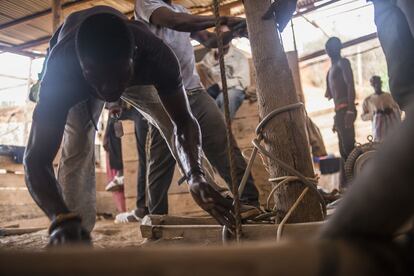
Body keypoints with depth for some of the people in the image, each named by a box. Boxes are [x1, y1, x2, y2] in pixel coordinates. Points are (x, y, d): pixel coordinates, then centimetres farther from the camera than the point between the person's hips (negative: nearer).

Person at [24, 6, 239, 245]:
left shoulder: (156, 55, -43)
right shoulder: (62, 69, -46)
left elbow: (184, 121, -35)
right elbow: (37, 158, -49)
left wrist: (196, 176, -55)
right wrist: (62, 219, -69)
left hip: (139, 74, 1)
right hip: (76, 84, -1)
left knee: (174, 124, -7)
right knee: (76, 149, -22)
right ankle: (76, 242, -12)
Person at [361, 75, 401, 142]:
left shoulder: (388, 96, 13)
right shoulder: (368, 100, 9)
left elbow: (398, 110, 16)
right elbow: (363, 117, 9)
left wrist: (391, 110, -5)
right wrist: (374, 114, -8)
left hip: (393, 125, 2)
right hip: (379, 127, -2)